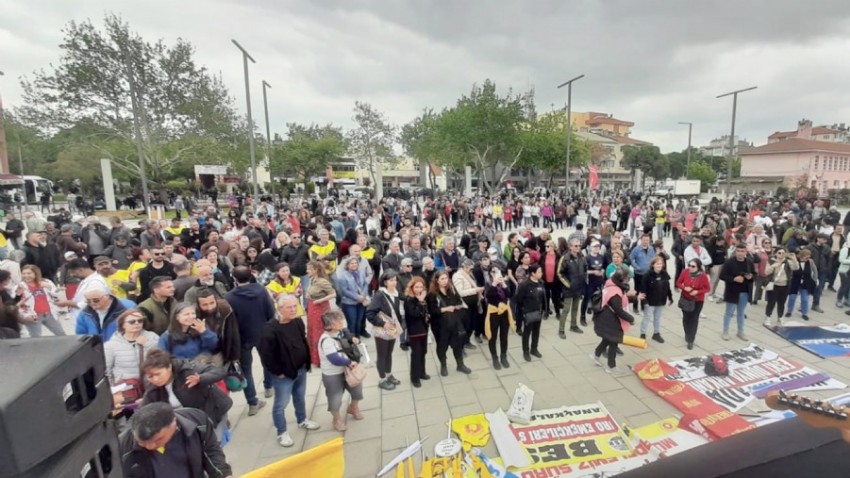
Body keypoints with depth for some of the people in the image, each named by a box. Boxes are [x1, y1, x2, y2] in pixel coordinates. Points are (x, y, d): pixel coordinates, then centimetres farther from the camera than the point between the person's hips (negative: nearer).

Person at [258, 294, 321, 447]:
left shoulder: (298, 322, -3)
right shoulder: (271, 329, -26)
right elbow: (265, 354, -22)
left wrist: (306, 363, 8)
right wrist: (278, 372, -16)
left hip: (301, 369, 7)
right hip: (284, 374, -6)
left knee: (300, 398, 24)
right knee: (281, 404, 9)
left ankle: (302, 421, 46)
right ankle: (282, 433, 29)